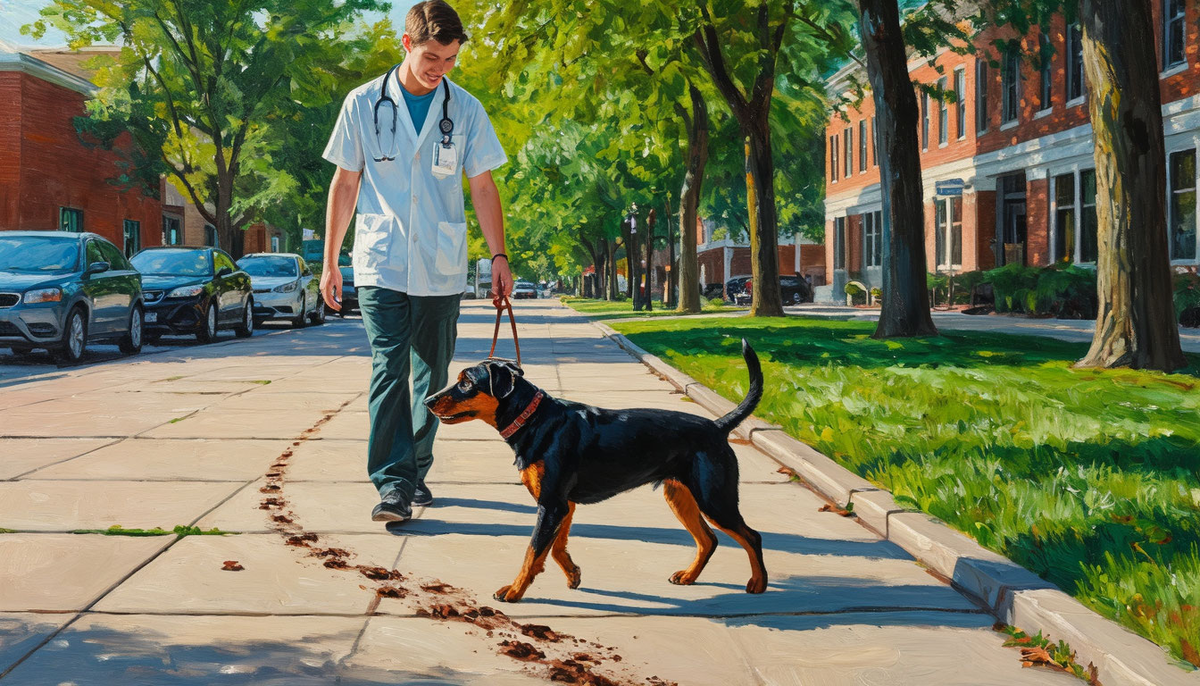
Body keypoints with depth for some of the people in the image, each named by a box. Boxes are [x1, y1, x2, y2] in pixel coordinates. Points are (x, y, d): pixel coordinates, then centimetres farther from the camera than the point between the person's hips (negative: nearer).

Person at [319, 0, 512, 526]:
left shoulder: (465, 110, 3)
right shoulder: (363, 104, 1)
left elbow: (482, 188, 7)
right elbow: (345, 184, 7)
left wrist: (498, 255, 0)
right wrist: (330, 260, 5)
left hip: (441, 269, 2)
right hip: (381, 264, -2)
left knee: (432, 377, 8)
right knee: (389, 371, -11)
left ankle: (417, 472, 22)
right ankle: (393, 483, -11)